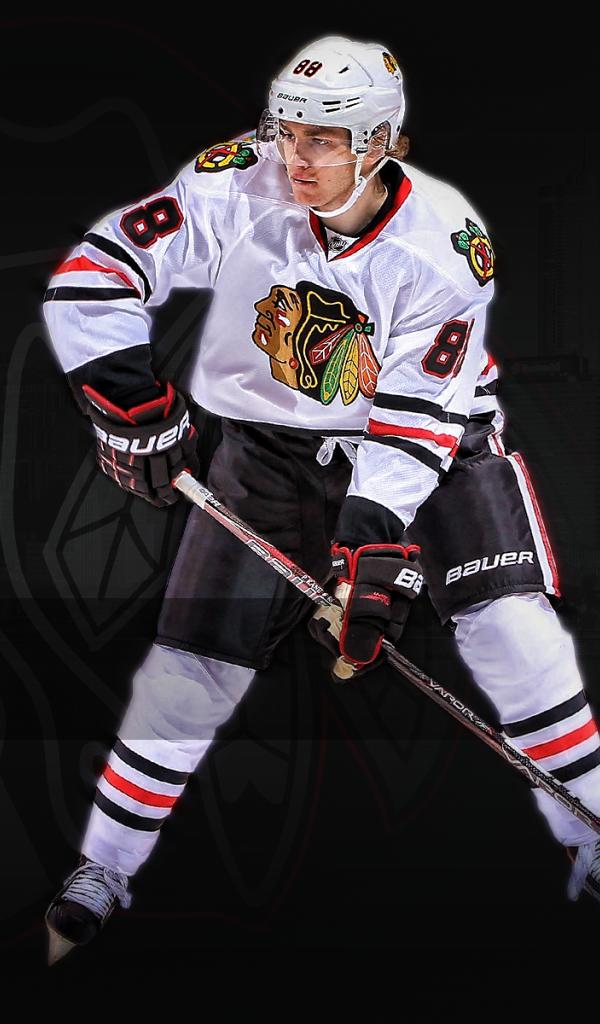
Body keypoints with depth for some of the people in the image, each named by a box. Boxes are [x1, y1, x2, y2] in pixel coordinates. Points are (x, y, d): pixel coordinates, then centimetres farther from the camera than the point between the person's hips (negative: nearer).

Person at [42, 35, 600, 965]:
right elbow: (92, 277, -19)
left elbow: (411, 419, -23)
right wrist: (133, 406, -26)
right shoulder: (238, 187, -20)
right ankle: (102, 872, 16)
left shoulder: (448, 244, -23)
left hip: (424, 437, -1)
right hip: (268, 445, 1)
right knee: (191, 663, -2)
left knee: (513, 631, -16)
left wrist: (378, 547, -32)